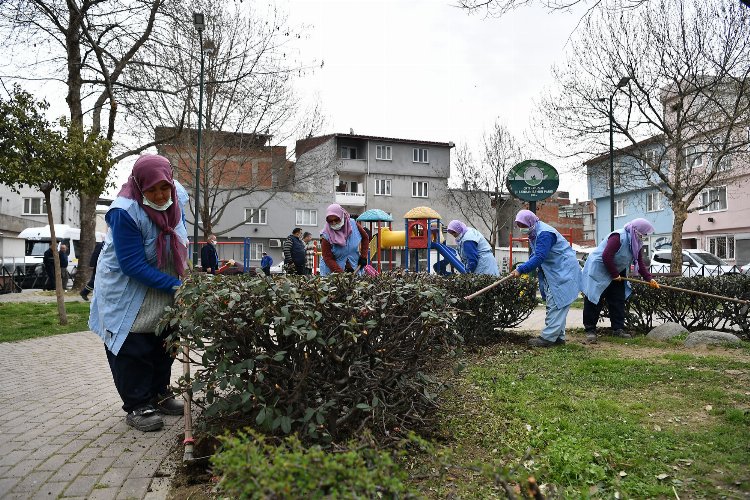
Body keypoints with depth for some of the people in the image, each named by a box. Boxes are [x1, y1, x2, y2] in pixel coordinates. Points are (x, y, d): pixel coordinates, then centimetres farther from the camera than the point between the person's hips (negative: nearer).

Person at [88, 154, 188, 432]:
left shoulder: (177, 196, -10)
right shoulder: (124, 212, -29)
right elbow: (133, 265, -30)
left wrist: (185, 262, 1)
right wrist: (176, 286, -31)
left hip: (163, 294, 7)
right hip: (127, 294, -7)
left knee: (164, 345, 16)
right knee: (133, 350, -2)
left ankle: (159, 396, 32)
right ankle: (138, 407, 13)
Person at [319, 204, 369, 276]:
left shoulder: (354, 225, -6)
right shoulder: (326, 236, -14)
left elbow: (365, 238, 12)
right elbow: (328, 259, -15)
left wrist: (363, 256, 4)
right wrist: (341, 274, -25)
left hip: (355, 270, 3)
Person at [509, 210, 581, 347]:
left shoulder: (544, 234, -23)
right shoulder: (533, 234, 10)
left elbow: (539, 257, -31)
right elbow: (533, 257, 14)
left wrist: (521, 270, -31)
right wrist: (525, 271, 1)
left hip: (563, 272, -11)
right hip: (552, 273, 11)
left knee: (555, 305, -10)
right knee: (553, 305, 12)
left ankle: (548, 338, -11)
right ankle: (558, 337, 17)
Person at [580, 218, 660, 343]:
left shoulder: (636, 243, 5)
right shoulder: (618, 237, -23)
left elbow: (640, 263, 5)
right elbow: (606, 257, -27)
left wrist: (649, 279, -7)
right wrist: (615, 275, -18)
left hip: (616, 273, 9)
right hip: (598, 271, -9)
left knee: (618, 301, 8)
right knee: (594, 301, -5)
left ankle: (618, 329, 15)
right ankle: (590, 330, 0)